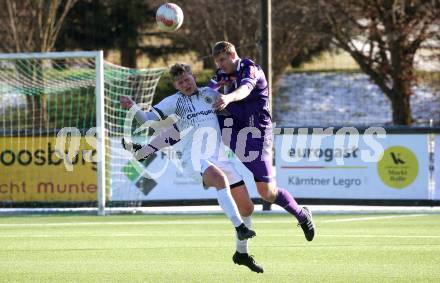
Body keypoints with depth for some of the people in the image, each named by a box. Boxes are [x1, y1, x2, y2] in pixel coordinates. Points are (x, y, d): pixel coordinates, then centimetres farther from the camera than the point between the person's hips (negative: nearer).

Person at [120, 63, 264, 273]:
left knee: (247, 207, 3)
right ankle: (240, 227, -42)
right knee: (220, 178, -40)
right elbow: (148, 120, 1)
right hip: (194, 157, -5)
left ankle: (241, 253, 22)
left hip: (219, 156, 5)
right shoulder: (174, 101, 6)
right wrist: (132, 107, -13)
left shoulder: (209, 94, 16)